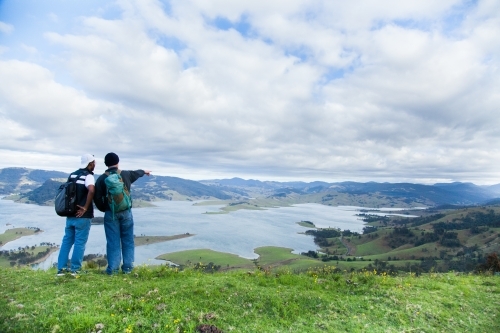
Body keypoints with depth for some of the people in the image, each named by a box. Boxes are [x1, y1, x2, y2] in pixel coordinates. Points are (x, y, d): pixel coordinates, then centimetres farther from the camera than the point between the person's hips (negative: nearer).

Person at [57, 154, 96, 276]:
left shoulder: (72, 175, 11)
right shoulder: (88, 176, -12)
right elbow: (91, 190, -31)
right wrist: (85, 207, -22)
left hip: (70, 214, 7)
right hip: (82, 216, -7)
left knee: (67, 241, 14)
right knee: (80, 242, 3)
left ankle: (61, 268, 18)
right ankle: (75, 269, 10)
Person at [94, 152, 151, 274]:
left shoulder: (102, 178, -3)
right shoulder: (126, 174, 1)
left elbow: (97, 198, -3)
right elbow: (137, 173, 24)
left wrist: (104, 209, 14)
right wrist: (144, 171, 46)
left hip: (110, 213, -1)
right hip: (126, 212, 1)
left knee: (113, 242, 5)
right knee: (127, 241, 9)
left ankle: (113, 268, 8)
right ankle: (127, 267, 12)